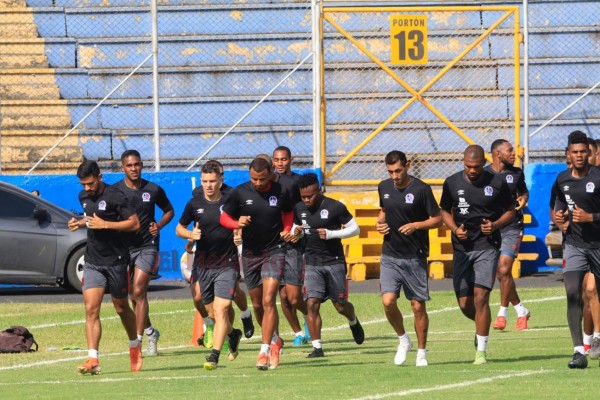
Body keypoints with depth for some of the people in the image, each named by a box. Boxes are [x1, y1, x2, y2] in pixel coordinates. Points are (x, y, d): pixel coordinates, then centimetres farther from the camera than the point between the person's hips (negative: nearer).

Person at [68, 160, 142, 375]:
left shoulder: (114, 196, -13)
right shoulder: (84, 196, 8)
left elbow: (134, 223, -16)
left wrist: (104, 224, -22)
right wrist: (81, 222, 5)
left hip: (116, 261, -5)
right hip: (92, 262, 5)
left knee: (121, 308, 12)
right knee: (91, 309, -12)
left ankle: (135, 346, 38)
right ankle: (93, 359, -18)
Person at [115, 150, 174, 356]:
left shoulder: (153, 190, 0)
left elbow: (169, 211, 15)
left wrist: (159, 225, -3)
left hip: (147, 246, -2)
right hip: (124, 245, 2)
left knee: (139, 292, -14)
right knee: (134, 296, 10)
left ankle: (137, 340, -14)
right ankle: (150, 332, 32)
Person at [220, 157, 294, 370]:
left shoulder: (280, 192, -4)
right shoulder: (240, 193, -6)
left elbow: (288, 212, 17)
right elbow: (224, 217, 2)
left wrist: (286, 229, -1)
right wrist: (237, 223, -18)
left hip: (274, 251, -2)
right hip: (250, 254, 2)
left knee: (268, 300, -15)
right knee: (257, 304, 11)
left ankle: (265, 351, -16)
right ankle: (275, 341, 34)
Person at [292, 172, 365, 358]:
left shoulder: (335, 207, -11)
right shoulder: (299, 209, 3)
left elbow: (355, 229, -6)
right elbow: (297, 227, 20)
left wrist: (331, 234, -19)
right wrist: (296, 233, -5)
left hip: (334, 262, -3)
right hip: (312, 264, 3)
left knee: (340, 306, 5)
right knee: (312, 304, -11)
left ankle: (354, 322, 41)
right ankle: (317, 347, -6)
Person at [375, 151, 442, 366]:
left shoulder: (421, 189, -10)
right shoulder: (384, 187, 5)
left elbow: (437, 219, -4)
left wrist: (416, 225, -19)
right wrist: (379, 222, 3)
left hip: (415, 257, -3)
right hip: (390, 255, 3)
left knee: (418, 306, 2)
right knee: (388, 302, -11)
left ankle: (421, 352, 16)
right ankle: (403, 340, 14)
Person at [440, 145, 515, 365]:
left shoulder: (497, 183, -3)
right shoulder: (452, 183, 3)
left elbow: (510, 211, 8)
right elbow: (445, 211, 14)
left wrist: (496, 225, -12)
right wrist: (455, 229, -6)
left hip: (487, 246, -3)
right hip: (462, 247, 3)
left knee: (480, 296, -14)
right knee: (464, 303, 2)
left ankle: (481, 350, -7)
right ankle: (482, 326, 36)